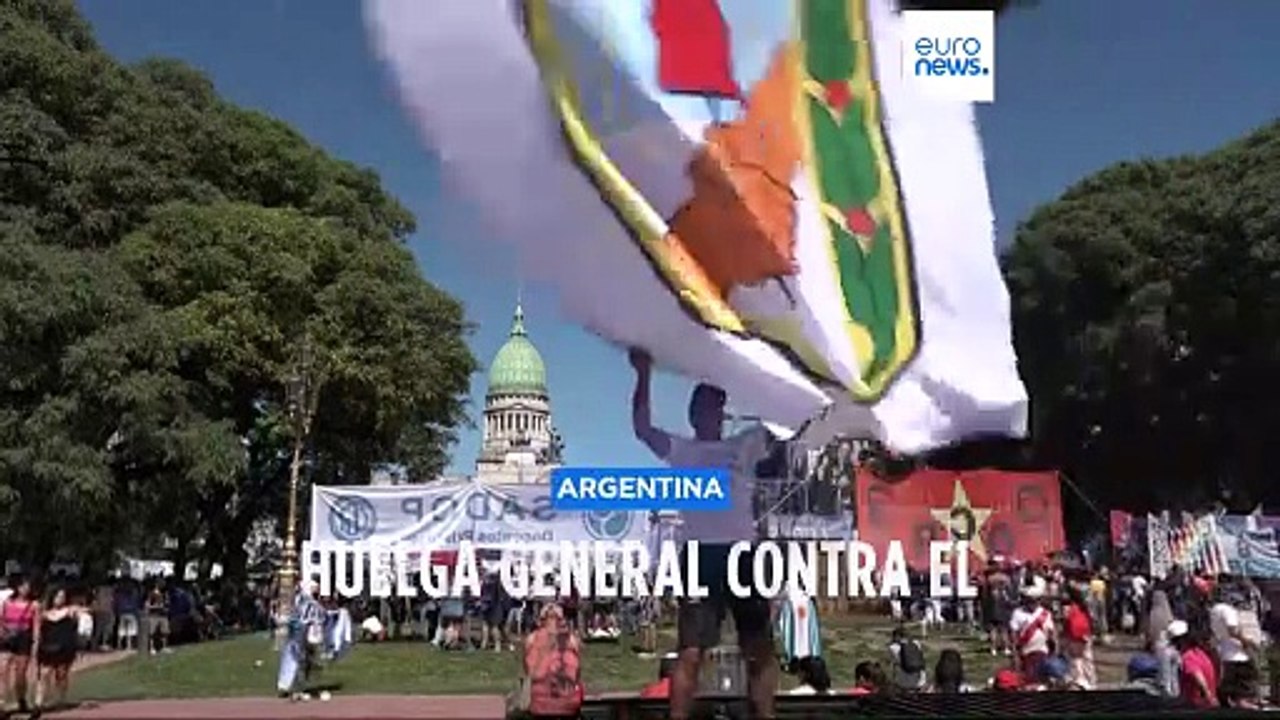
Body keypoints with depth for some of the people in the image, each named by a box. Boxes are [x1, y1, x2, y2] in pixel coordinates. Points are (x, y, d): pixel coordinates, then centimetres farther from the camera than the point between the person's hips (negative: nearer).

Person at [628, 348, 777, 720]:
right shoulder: (681, 450, 12)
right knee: (691, 653, -5)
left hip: (743, 553, 3)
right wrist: (644, 374, -6)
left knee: (761, 649, 5)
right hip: (701, 555, -2)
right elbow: (642, 429, -1)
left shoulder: (744, 446, 17)